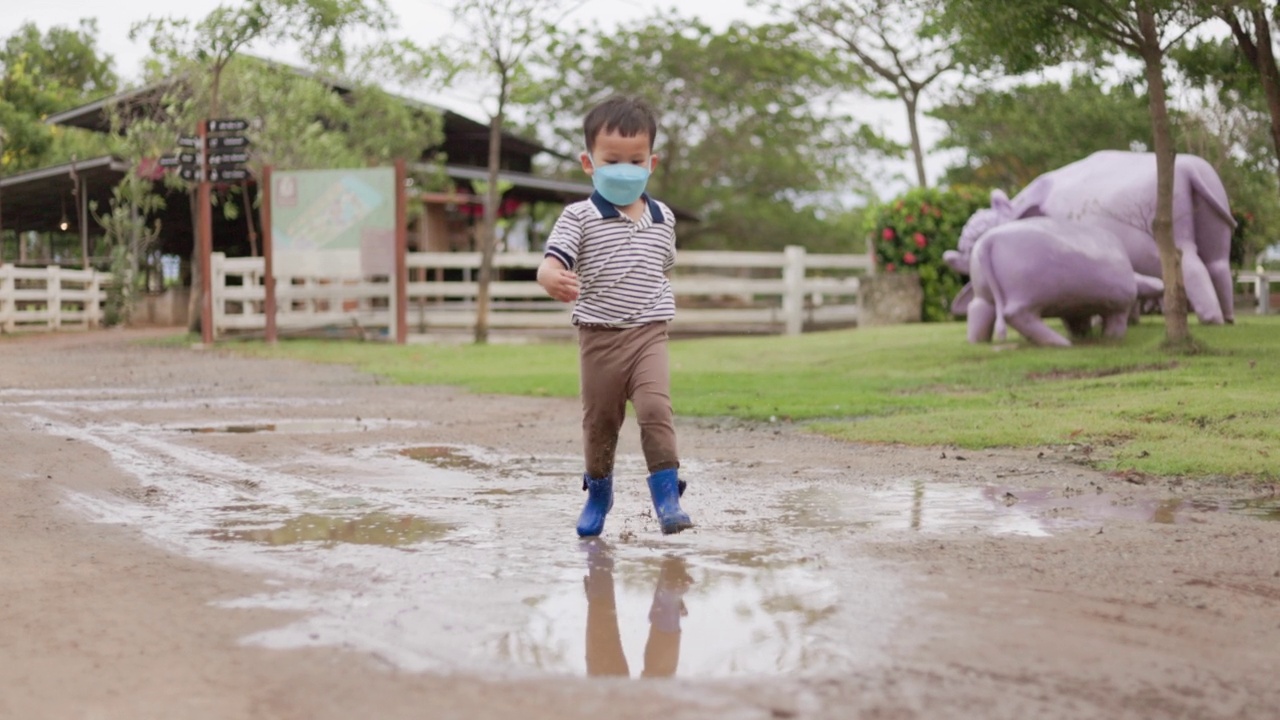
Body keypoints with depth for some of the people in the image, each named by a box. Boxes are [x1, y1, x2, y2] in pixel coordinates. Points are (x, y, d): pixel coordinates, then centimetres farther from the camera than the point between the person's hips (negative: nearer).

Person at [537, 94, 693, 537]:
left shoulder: (662, 219, 6)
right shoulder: (579, 217, -6)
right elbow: (550, 264, -19)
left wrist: (660, 306, 13)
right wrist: (553, 280, -41)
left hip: (649, 334, 1)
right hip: (599, 336, -1)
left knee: (656, 408, -18)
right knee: (599, 419, 12)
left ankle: (667, 496, -13)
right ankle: (598, 492, 34)